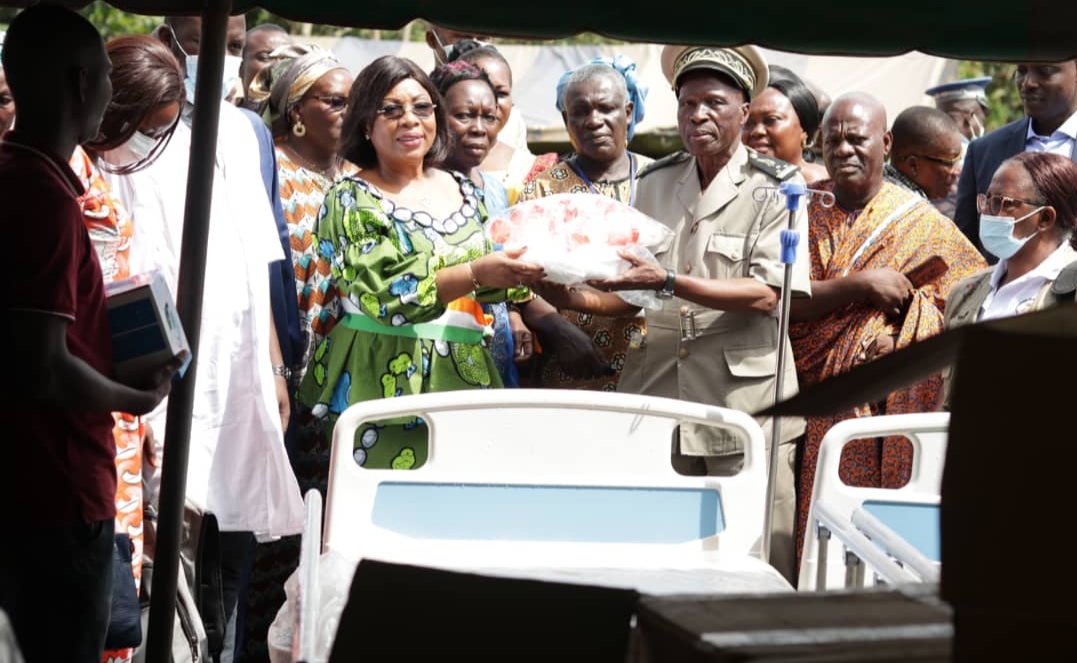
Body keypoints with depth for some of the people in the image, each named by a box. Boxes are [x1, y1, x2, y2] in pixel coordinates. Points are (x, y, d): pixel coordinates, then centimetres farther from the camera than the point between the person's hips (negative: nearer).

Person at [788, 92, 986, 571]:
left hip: (889, 404, -2)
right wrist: (859, 285, -12)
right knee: (814, 528, -4)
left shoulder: (922, 223, 6)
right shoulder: (804, 213, 11)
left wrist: (901, 333, -11)